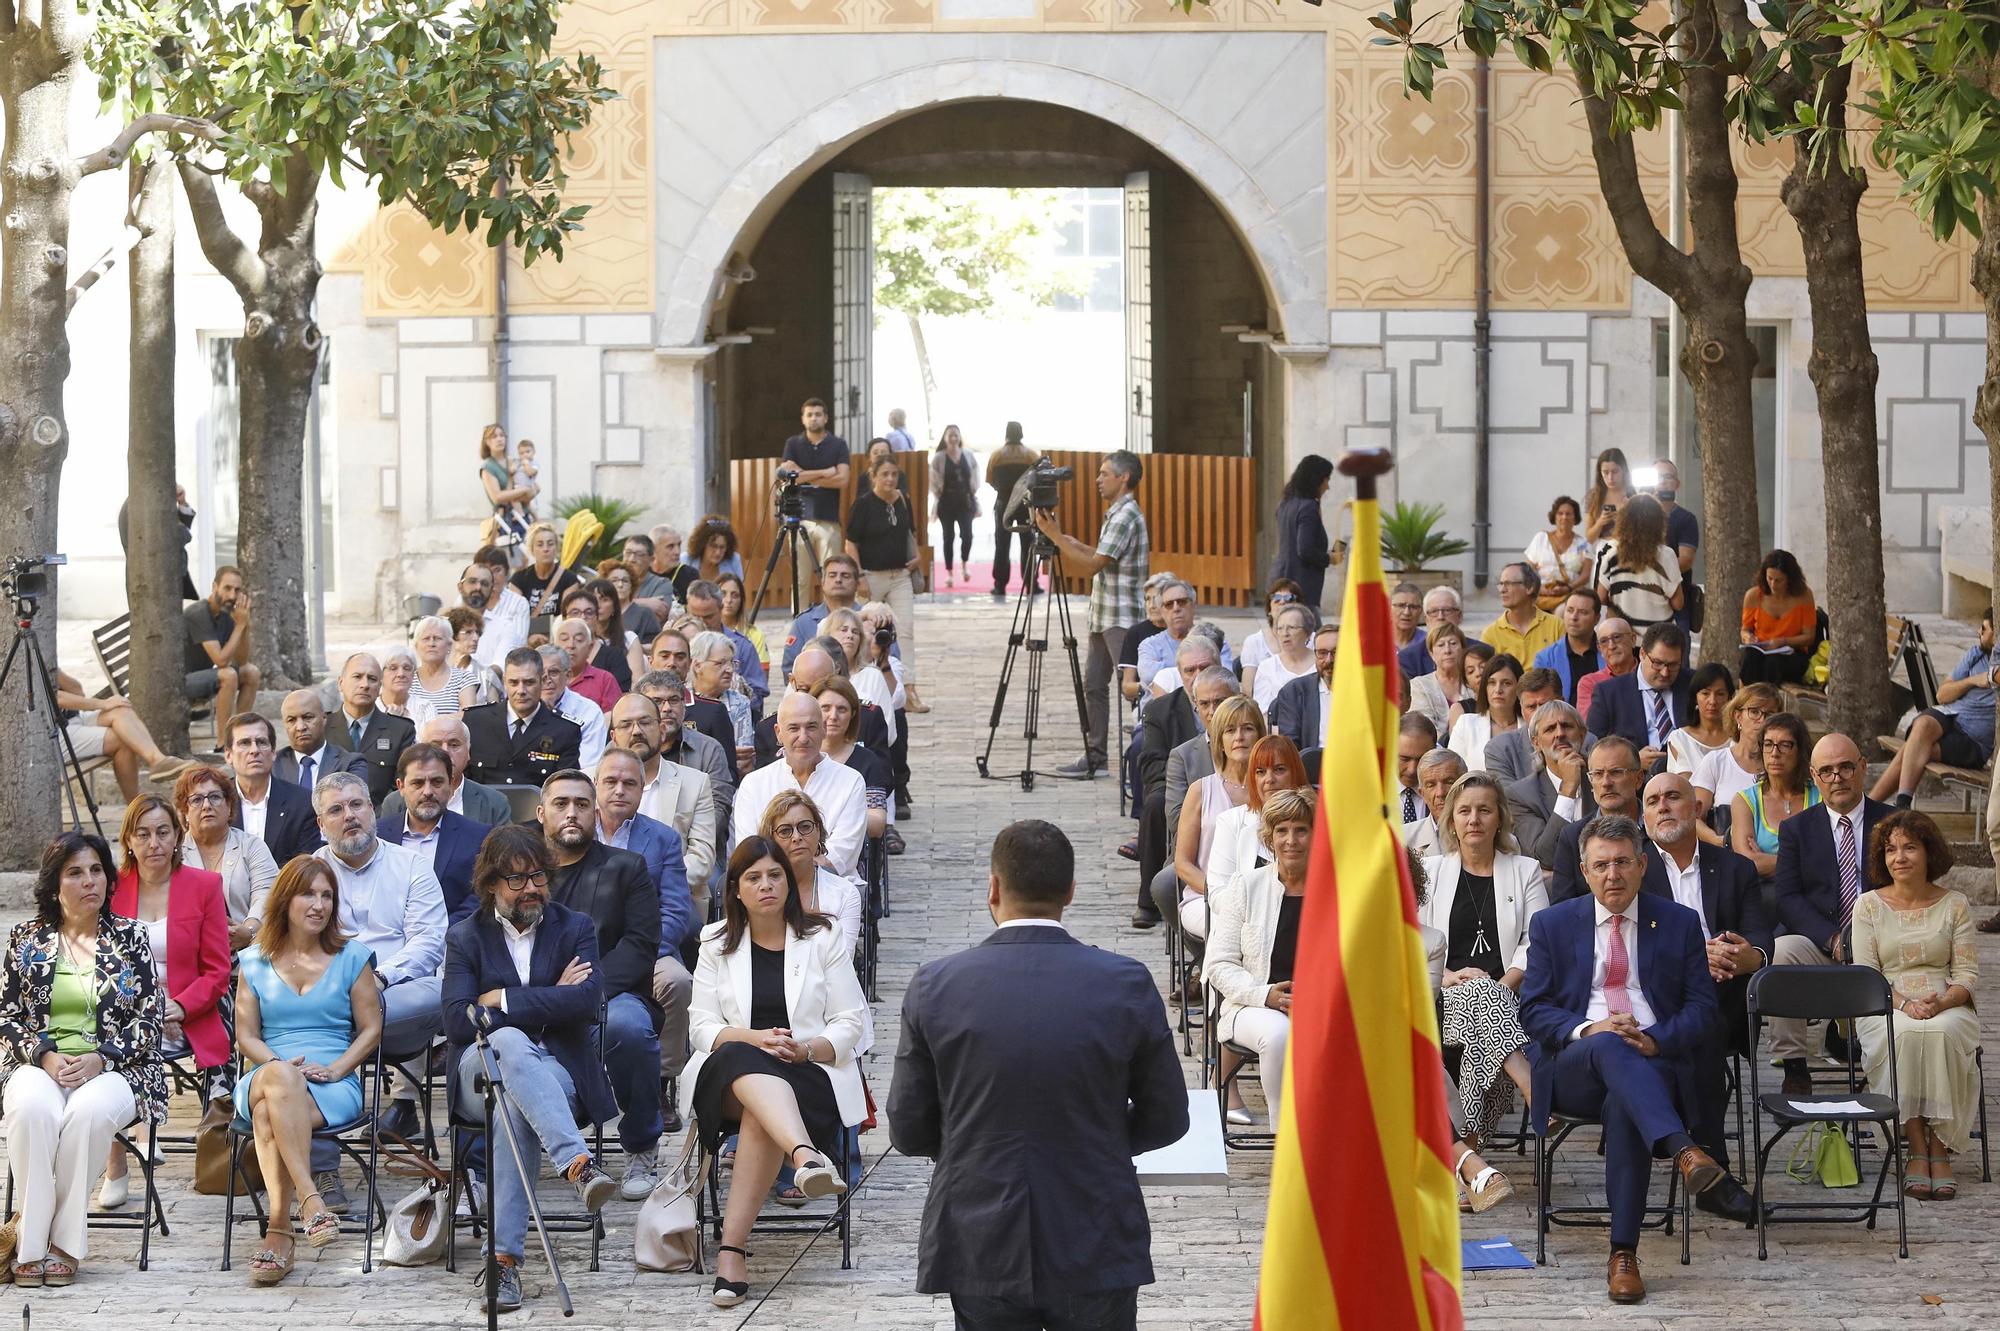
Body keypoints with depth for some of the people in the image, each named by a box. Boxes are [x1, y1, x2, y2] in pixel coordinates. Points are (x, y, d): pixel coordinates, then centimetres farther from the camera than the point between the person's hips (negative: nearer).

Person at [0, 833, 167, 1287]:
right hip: (39, 1063, 1)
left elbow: (150, 1018, 4)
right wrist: (44, 1056, -9)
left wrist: (99, 1059, -11)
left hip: (112, 1067, -1)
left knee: (89, 1111, -37)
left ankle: (63, 1241, -26)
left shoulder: (130, 936, 10)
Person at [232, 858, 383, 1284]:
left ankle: (278, 1228, -43)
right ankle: (310, 1198, -48)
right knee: (277, 1077, -40)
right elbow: (246, 1034, 11)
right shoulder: (255, 961, 17)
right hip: (262, 1080, 1)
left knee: (269, 1115, -37)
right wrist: (281, 1065, -10)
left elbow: (371, 1029, 11)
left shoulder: (352, 957, 15)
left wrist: (334, 1069, -8)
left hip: (334, 1088, -1)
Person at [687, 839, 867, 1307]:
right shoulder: (717, 944, 14)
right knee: (743, 1062, -39)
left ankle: (732, 1249, -44)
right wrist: (755, 1038, -13)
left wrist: (804, 1049, -14)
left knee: (761, 1116, -37)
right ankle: (807, 1157, -67)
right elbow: (703, 1027, 7)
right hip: (731, 1072, 1)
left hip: (809, 1074, -1)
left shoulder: (822, 939, 9)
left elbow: (851, 1022, 5)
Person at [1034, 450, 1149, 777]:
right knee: (1094, 685, 11)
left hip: (1123, 618, -10)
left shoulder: (1126, 516, -16)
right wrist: (1069, 543, 14)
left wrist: (1057, 536, -16)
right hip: (1104, 615, 10)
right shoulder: (1115, 514, 16)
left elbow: (1092, 565, -20)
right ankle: (1094, 755, 16)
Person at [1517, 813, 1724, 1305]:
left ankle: (1623, 1254, -36)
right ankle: (1684, 1152, -57)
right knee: (1607, 1046, -36)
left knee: (1623, 1105, -35)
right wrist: (1587, 1030, -14)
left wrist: (1655, 1040, -13)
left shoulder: (1680, 923, 14)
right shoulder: (1551, 925, 15)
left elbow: (1702, 1011, 8)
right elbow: (1534, 1010, 7)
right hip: (1573, 1069, 0)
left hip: (1654, 1064, 0)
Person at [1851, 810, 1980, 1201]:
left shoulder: (1955, 905, 10)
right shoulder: (1869, 905, 9)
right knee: (1906, 1035, -37)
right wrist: (1905, 1004, -15)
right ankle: (1917, 1150, -33)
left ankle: (1940, 1151, -31)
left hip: (1947, 1008, 0)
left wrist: (1942, 1002, -16)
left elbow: (1968, 974, 6)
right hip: (1885, 1008, 0)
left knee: (1942, 1033, -36)